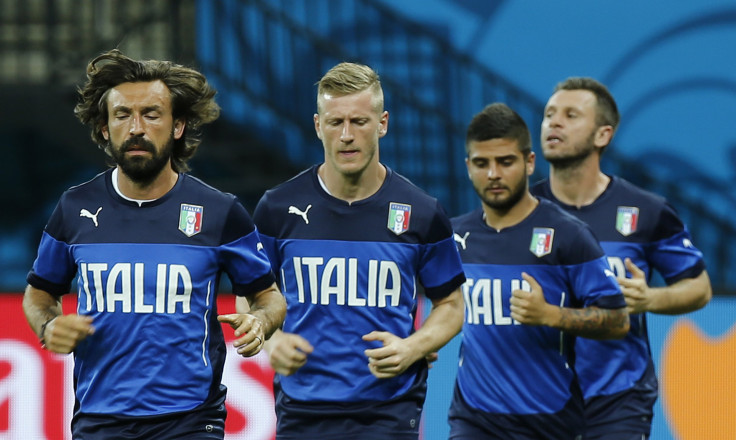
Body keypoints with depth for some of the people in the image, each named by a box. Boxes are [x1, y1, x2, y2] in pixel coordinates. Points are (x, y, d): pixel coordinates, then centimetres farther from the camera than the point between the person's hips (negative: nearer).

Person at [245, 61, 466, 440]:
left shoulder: (421, 213, 0)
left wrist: (413, 348, -9)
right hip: (301, 407, 1)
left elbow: (450, 304, 10)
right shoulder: (278, 209, 1)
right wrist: (272, 341, -9)